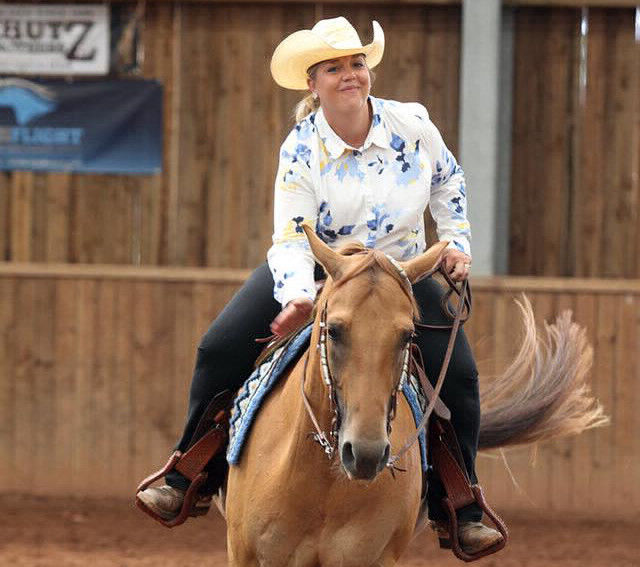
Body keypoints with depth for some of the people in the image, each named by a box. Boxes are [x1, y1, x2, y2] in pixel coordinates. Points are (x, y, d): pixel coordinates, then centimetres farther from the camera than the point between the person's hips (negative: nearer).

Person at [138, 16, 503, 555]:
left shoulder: (412, 125, -13)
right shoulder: (300, 149, -17)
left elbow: (448, 182, 9)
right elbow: (291, 237, -21)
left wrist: (456, 242, -1)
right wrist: (299, 297, -38)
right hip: (315, 271, -1)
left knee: (458, 376, -16)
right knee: (221, 348, -15)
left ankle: (456, 509, 1)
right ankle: (189, 480, 1)